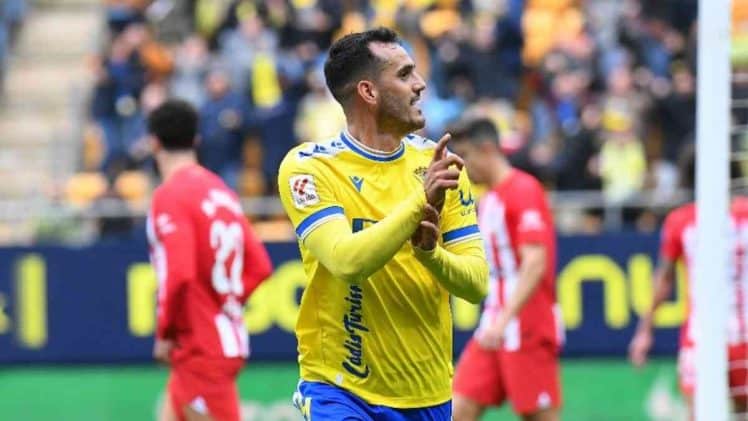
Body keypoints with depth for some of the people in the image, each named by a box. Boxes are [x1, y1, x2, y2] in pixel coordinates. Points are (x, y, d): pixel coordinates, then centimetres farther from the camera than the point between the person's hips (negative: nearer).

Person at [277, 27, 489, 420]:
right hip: (341, 389, -5)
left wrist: (431, 253, -20)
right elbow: (346, 262, -24)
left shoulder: (437, 163, 4)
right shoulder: (308, 166, -9)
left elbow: (476, 282, 0)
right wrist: (421, 201, -31)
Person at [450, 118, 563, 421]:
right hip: (494, 329, 8)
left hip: (526, 331, -8)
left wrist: (503, 320, -27)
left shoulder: (524, 191, -11)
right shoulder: (488, 200, 15)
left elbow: (535, 265, -20)